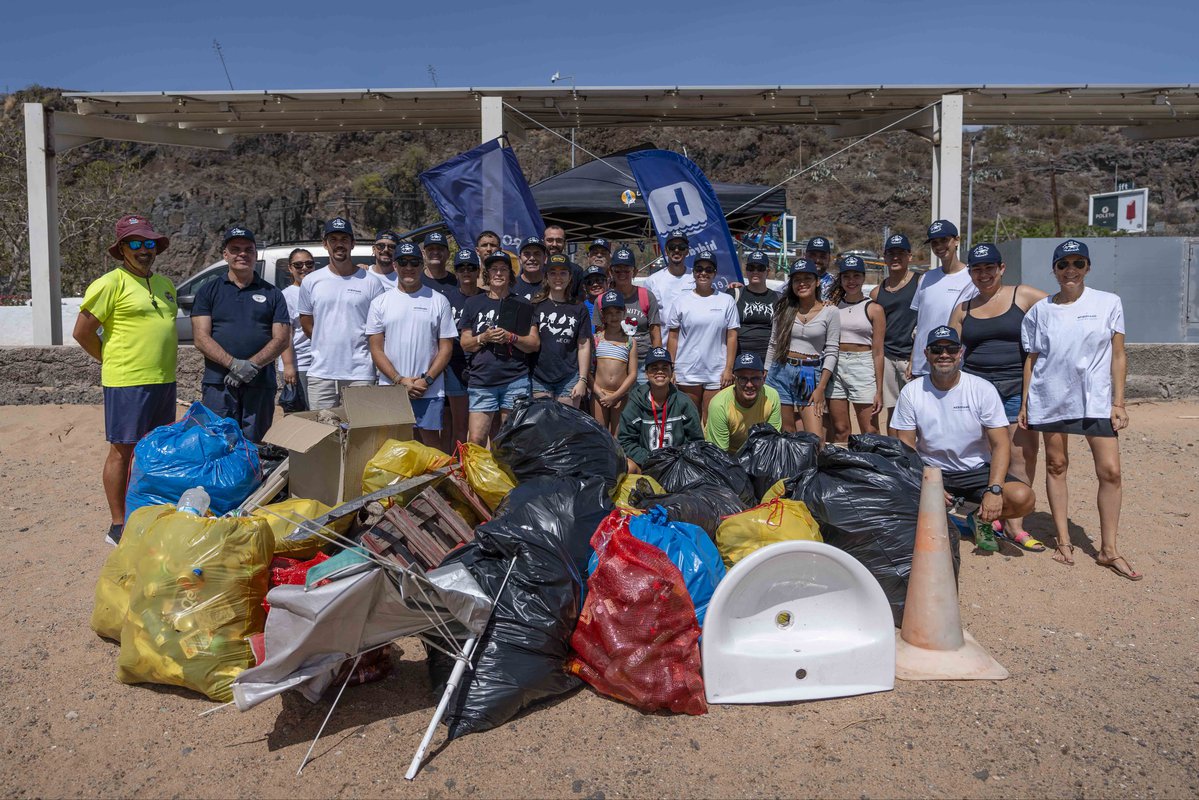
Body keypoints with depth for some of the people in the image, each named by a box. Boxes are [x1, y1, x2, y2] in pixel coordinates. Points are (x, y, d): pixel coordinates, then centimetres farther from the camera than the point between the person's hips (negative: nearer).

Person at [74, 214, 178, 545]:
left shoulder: (165, 284, 14)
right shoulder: (111, 283, -9)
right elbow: (82, 331, -9)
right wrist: (112, 360, -1)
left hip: (164, 381, 7)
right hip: (127, 384, -7)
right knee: (122, 452, 1)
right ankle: (118, 526, 10)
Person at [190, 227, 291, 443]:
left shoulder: (272, 294, 12)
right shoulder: (208, 291, 11)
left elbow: (282, 339, 3)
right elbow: (201, 338, 0)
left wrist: (252, 365, -12)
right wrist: (234, 364, -15)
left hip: (260, 383, 1)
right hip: (218, 383, 0)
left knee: (256, 447, 3)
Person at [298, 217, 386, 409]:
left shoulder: (371, 283, 0)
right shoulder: (311, 282, 7)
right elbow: (306, 322, 16)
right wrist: (327, 343, 9)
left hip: (360, 373, -2)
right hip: (320, 372, 2)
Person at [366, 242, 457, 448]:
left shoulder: (439, 301, 5)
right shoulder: (380, 302, 7)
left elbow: (446, 347, 3)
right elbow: (376, 349, 3)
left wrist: (426, 380, -10)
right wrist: (400, 380, -9)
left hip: (430, 391, -1)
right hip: (391, 390, 1)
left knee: (430, 442, 1)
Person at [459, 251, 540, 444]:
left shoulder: (522, 305, 10)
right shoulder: (473, 303, 12)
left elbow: (535, 344, 5)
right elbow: (465, 344, 9)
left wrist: (511, 337, -12)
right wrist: (484, 338, -10)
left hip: (515, 380, 0)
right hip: (481, 380, 1)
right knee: (475, 441, -6)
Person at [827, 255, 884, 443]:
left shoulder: (874, 309, 1)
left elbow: (878, 353, -1)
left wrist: (879, 390, -4)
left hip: (863, 367, -3)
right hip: (835, 367, 3)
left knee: (870, 433, -2)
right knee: (839, 431, 8)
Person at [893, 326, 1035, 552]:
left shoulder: (983, 390, -7)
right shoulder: (911, 392, -5)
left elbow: (1001, 445, -8)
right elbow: (906, 446, -3)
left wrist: (994, 490, -22)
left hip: (977, 471, 1)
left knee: (1023, 498, -25)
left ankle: (982, 519, 9)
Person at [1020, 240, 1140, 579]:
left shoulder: (1108, 303, 3)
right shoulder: (1040, 310, 5)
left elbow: (1118, 356, 3)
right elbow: (1031, 359, 9)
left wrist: (1118, 402, -2)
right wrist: (1024, 403, 5)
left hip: (1096, 399, -1)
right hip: (1050, 399, 1)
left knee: (1110, 470, -6)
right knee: (1056, 466, 6)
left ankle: (1108, 549, 5)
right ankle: (1064, 541, 16)